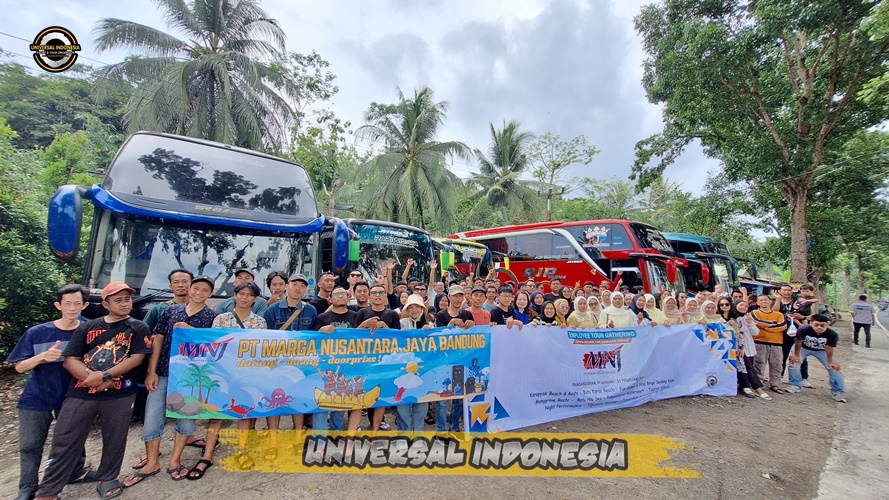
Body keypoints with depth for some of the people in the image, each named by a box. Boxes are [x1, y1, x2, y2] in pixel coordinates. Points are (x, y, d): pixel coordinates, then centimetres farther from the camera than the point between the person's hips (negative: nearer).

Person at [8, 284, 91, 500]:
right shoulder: (37, 333, -10)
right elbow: (20, 367, -7)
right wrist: (43, 356, -26)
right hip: (36, 399, 0)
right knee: (30, 446, 8)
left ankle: (76, 473, 35)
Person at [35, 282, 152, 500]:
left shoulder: (139, 328, 0)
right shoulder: (86, 327, 8)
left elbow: (136, 359, -8)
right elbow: (69, 360, 3)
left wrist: (103, 375, -16)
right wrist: (91, 377, -13)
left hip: (120, 396, -1)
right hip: (80, 393, 2)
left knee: (114, 440, 9)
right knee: (64, 442, 6)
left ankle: (107, 478, 30)